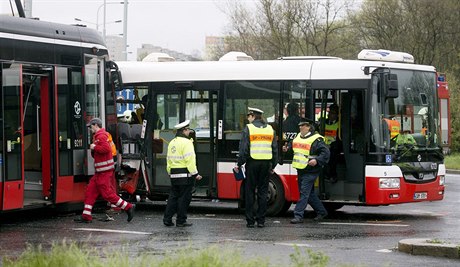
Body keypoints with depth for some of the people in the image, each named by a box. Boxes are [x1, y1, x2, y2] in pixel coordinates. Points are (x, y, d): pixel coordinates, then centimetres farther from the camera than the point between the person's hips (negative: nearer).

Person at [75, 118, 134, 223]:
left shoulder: (101, 136, -12)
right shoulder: (97, 136, 21)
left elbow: (106, 148, -29)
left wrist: (94, 147, -17)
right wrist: (93, 150, 4)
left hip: (104, 172, -11)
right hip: (99, 171, 11)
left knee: (107, 193, -9)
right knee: (90, 192, 7)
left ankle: (128, 207, -3)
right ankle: (86, 216, 8)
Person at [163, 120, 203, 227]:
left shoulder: (172, 143, 14)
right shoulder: (186, 142, -12)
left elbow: (169, 159, 16)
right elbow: (190, 160, -18)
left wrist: (170, 173, 22)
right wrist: (195, 174, -14)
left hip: (174, 174, 8)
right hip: (185, 174, -8)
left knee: (173, 196, 13)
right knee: (184, 197, -1)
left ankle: (167, 219, 11)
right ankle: (181, 221, 1)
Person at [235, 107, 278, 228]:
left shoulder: (248, 128, -5)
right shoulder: (270, 129, 9)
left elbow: (244, 149, -10)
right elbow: (275, 150, 10)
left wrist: (239, 164, -2)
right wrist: (272, 166, 17)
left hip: (252, 163, -4)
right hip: (266, 163, 4)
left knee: (250, 191, 3)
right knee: (263, 192, 7)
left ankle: (250, 221, 2)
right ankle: (261, 220, 6)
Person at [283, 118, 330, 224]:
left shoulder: (316, 140, -12)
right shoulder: (298, 137, 13)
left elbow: (325, 152, -16)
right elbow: (292, 144, 32)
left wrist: (317, 160, -27)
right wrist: (287, 148, 12)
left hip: (310, 172, -9)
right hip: (300, 170, 9)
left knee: (304, 193, -10)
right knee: (310, 193, 16)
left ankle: (298, 215, -10)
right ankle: (321, 211, 30)